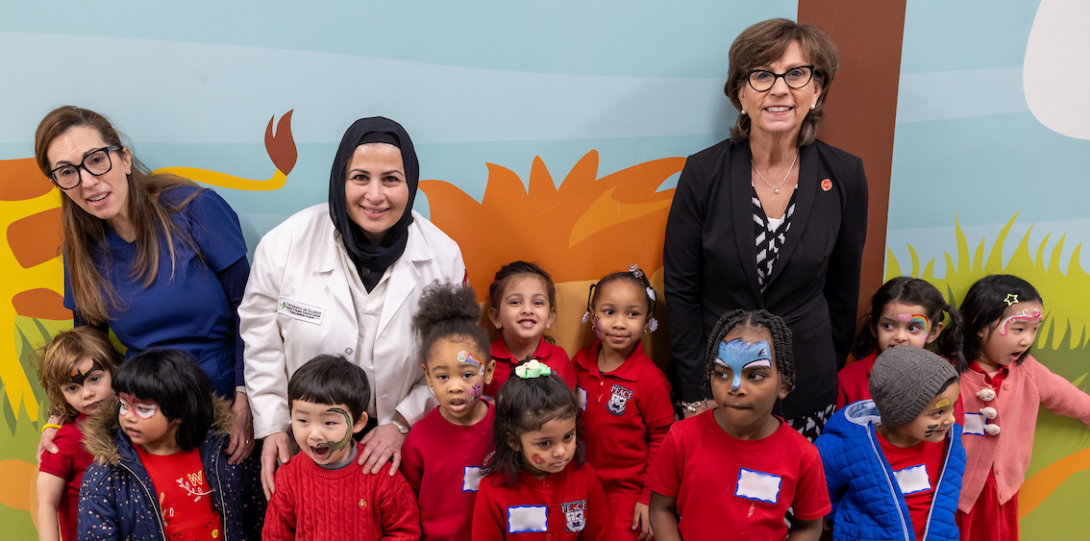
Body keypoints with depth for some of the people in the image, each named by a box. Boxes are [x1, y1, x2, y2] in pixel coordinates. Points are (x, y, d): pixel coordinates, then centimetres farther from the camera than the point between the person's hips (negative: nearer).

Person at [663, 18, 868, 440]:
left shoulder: (844, 176, -4)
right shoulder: (704, 172, -9)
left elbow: (843, 287, 6)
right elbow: (680, 289, -5)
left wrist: (828, 370, 12)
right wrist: (694, 395, -6)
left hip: (805, 385, 1)